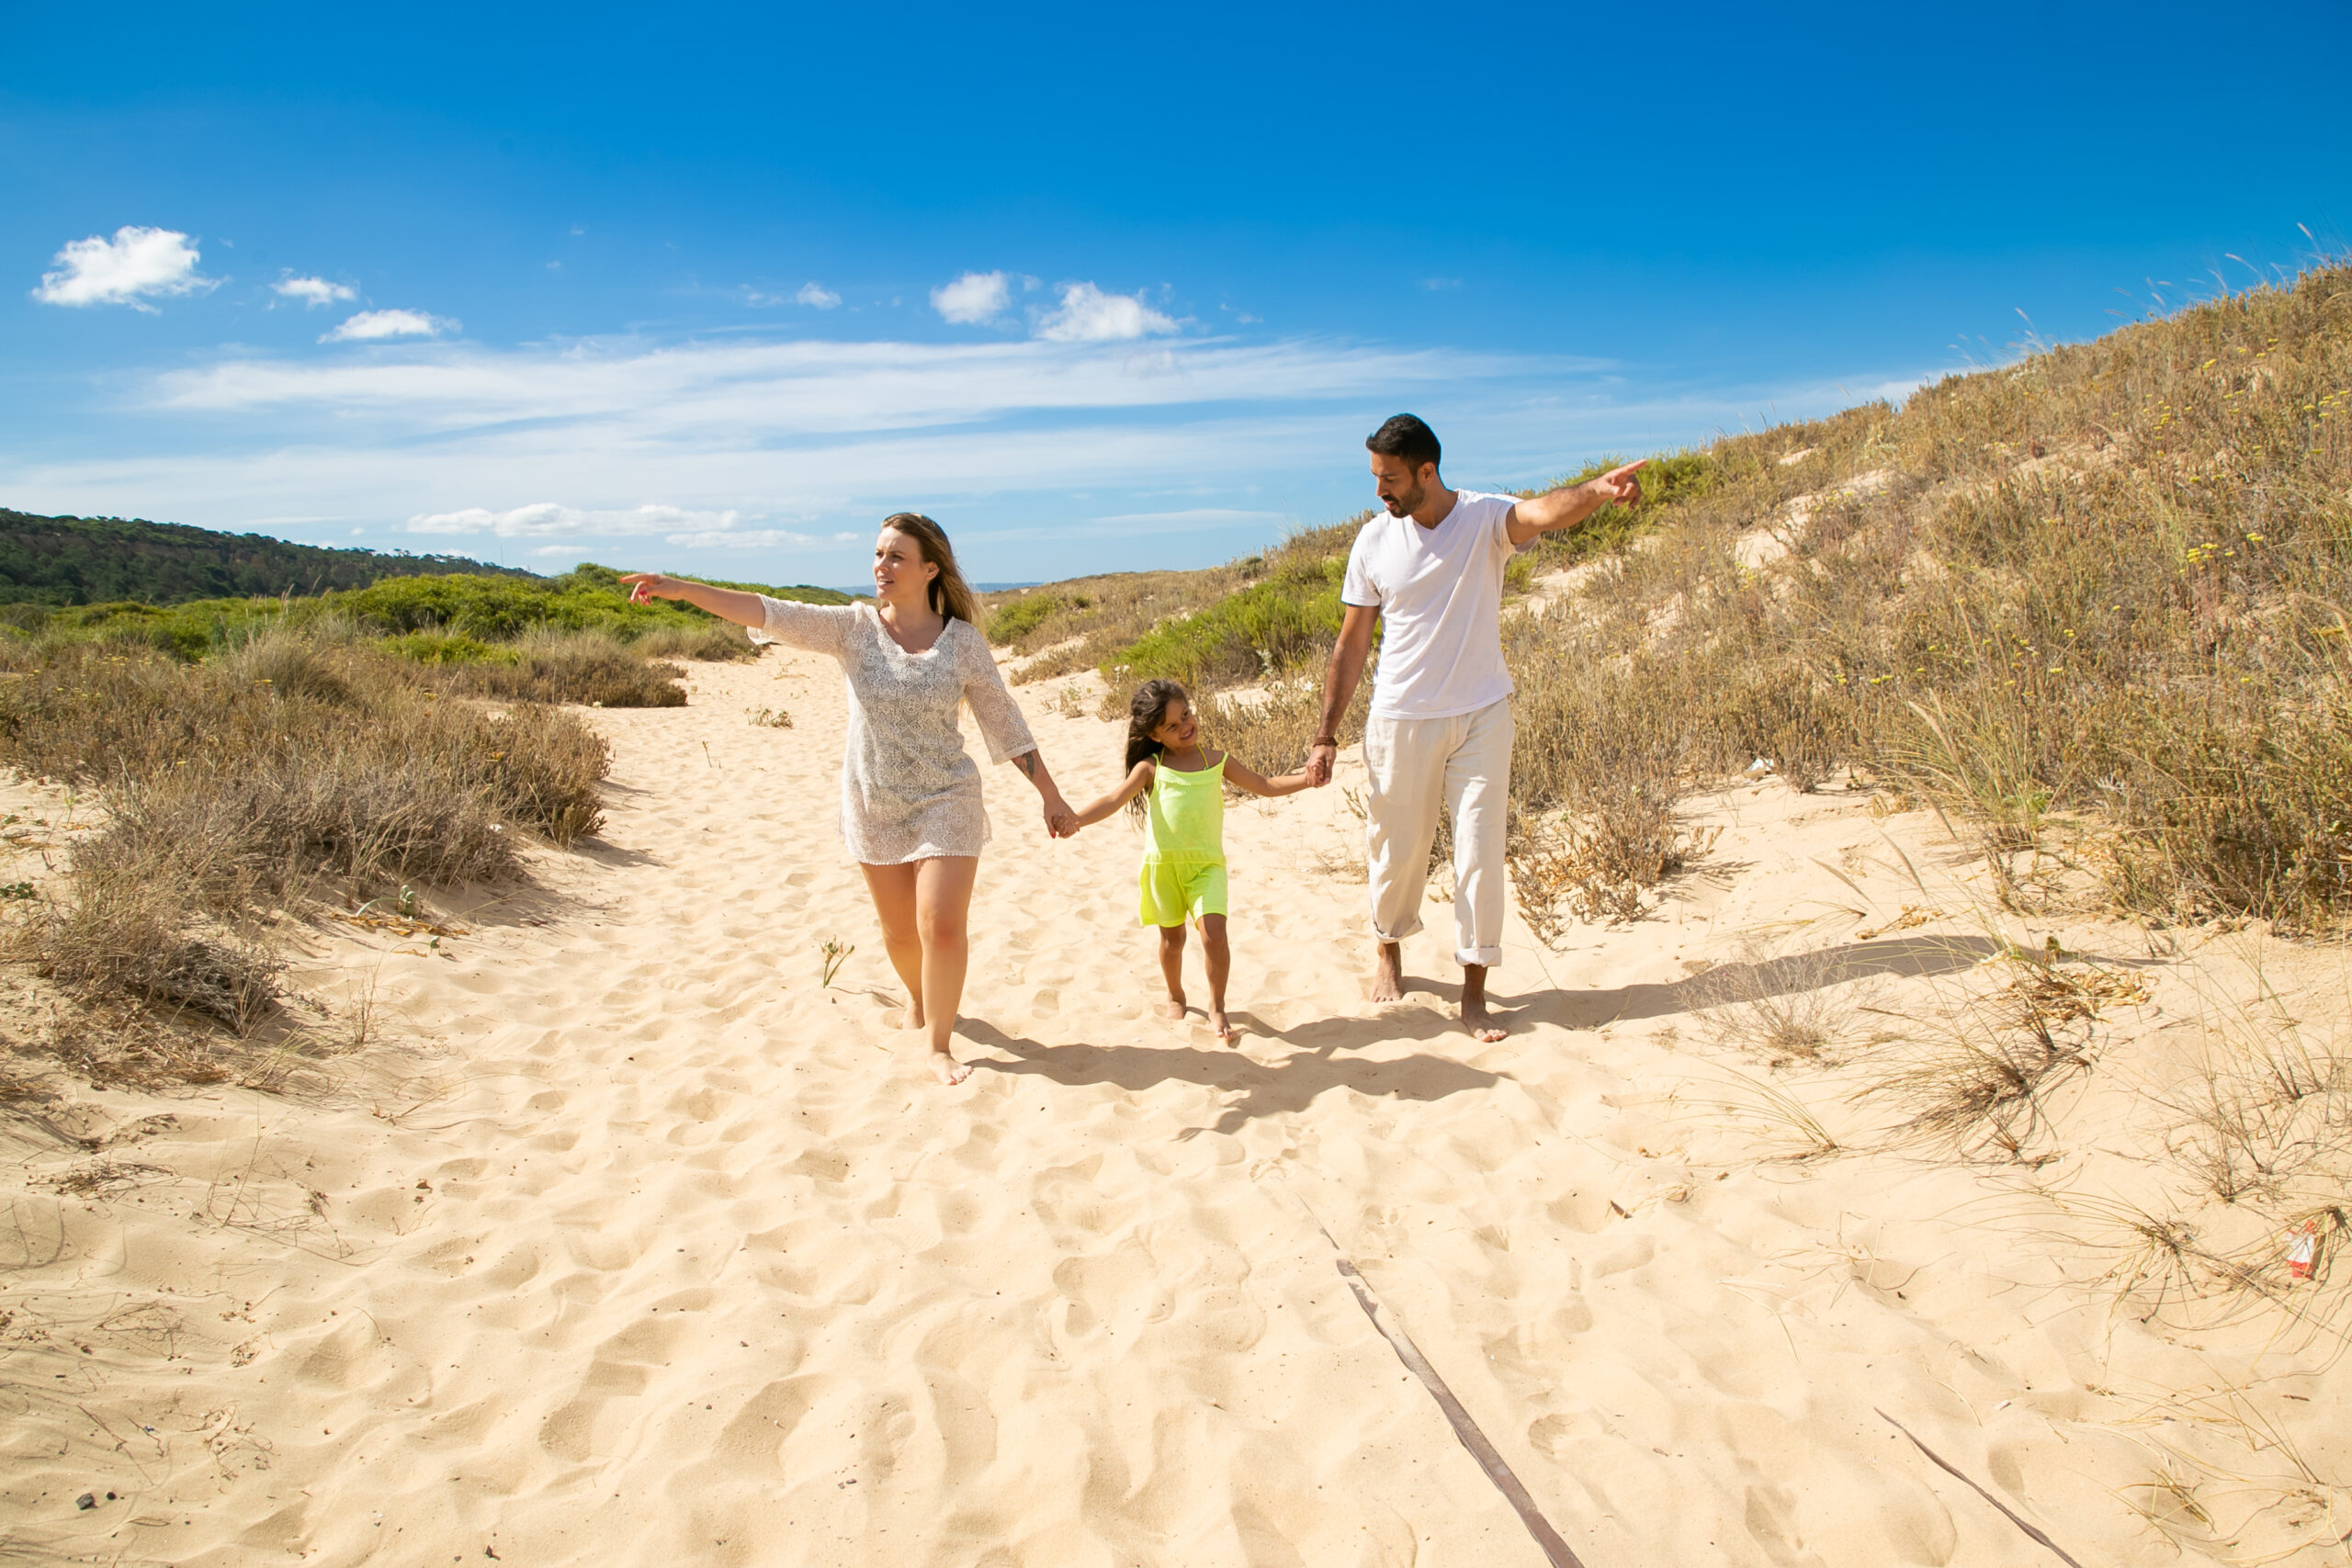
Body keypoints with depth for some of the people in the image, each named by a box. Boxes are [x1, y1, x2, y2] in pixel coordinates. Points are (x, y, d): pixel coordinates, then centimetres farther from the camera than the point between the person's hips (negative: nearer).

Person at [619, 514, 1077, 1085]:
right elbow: (772, 614, -17)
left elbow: (1005, 722, -2)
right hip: (872, 804, 2)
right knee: (899, 931, 14)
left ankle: (941, 1046, 10)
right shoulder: (855, 627, -6)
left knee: (943, 927, -11)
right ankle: (918, 994, 47)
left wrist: (1050, 795, 0)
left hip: (945, 802, -2)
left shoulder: (963, 641, -7)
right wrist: (682, 588, -28)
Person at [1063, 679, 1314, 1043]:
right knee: (1172, 935, 14)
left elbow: (1266, 786, 10)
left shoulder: (1216, 761, 4)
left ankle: (1217, 1007, 2)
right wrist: (1076, 819, -28)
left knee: (1214, 931, -16)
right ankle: (1175, 997, 39)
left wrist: (1308, 778, -3)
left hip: (1207, 864, 0)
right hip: (1164, 863, 0)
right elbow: (1115, 799, -12)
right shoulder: (1151, 767, -2)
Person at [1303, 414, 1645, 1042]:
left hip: (1481, 715, -1)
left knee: (1481, 854, -1)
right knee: (1398, 848, 12)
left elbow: (1545, 512, -33)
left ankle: (1474, 994, 11)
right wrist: (1326, 734, 3)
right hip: (1401, 719, 2)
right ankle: (1389, 950, 39)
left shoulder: (1486, 518, -9)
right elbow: (1351, 645, 3)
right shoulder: (1374, 540, -2)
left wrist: (1598, 490, -56)